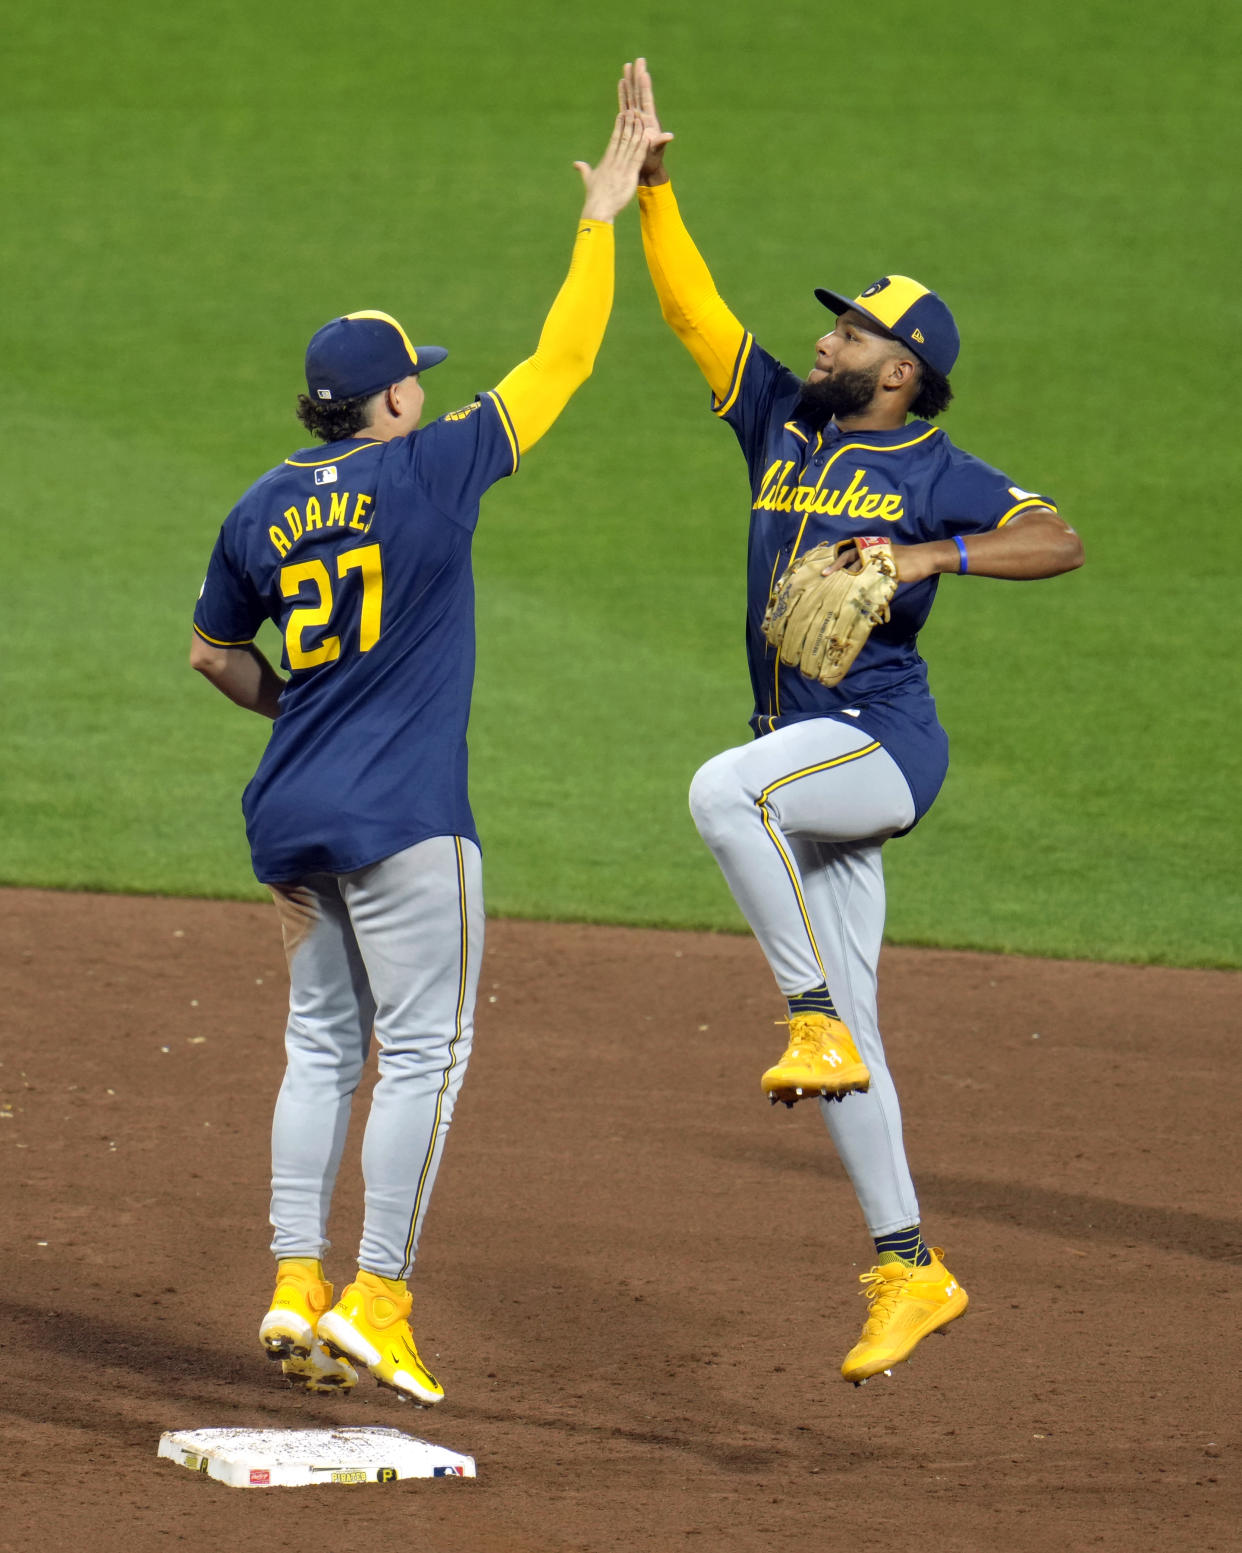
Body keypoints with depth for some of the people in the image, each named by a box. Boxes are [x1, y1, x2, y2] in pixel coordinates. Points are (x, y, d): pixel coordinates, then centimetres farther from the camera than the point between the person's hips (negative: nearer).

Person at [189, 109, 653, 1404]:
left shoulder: (262, 510, 6)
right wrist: (602, 215, 5)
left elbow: (212, 650, 19)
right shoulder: (432, 470, -9)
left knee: (322, 1046, 14)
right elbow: (561, 361, -2)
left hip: (293, 814, 6)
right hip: (403, 816, -6)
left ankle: (296, 1291, 8)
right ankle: (376, 1305, -7)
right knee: (424, 1051, -1)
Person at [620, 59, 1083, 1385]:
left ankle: (816, 1020, -26)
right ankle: (908, 1270, 11)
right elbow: (691, 306, 10)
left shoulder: (938, 475, -4)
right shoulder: (780, 422, 13)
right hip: (807, 771, 7)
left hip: (884, 746, -7)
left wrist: (930, 554, -27)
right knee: (843, 1042, 6)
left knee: (722, 791, -35)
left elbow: (1061, 540, -17)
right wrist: (650, 184, 1)